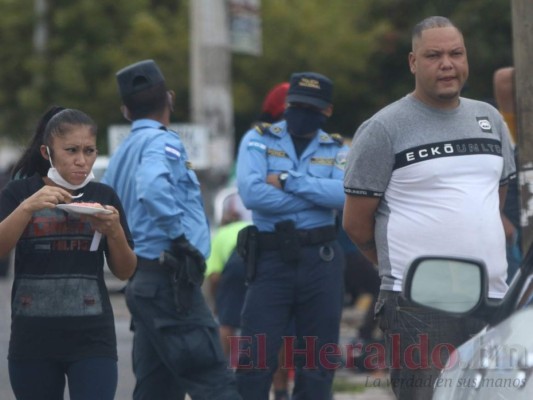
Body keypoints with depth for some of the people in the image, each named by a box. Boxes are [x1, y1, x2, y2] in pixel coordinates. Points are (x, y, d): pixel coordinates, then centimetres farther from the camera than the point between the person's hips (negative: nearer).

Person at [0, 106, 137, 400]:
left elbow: (125, 272, 7)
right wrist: (27, 207, -24)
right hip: (33, 340, 0)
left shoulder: (103, 197, 6)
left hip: (92, 341, 0)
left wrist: (114, 230, -11)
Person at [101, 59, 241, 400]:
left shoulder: (123, 153, 18)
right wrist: (180, 238, -21)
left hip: (141, 281, 9)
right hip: (170, 282, -9)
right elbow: (153, 188, -29)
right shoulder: (162, 142, -8)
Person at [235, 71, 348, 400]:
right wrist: (320, 195, -8)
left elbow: (346, 194, -11)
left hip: (321, 259, 2)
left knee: (318, 361, 7)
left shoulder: (337, 150, 10)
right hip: (271, 258, -2)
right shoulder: (259, 140, 4)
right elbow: (251, 193, -13)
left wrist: (288, 181, -13)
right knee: (256, 360, -6)